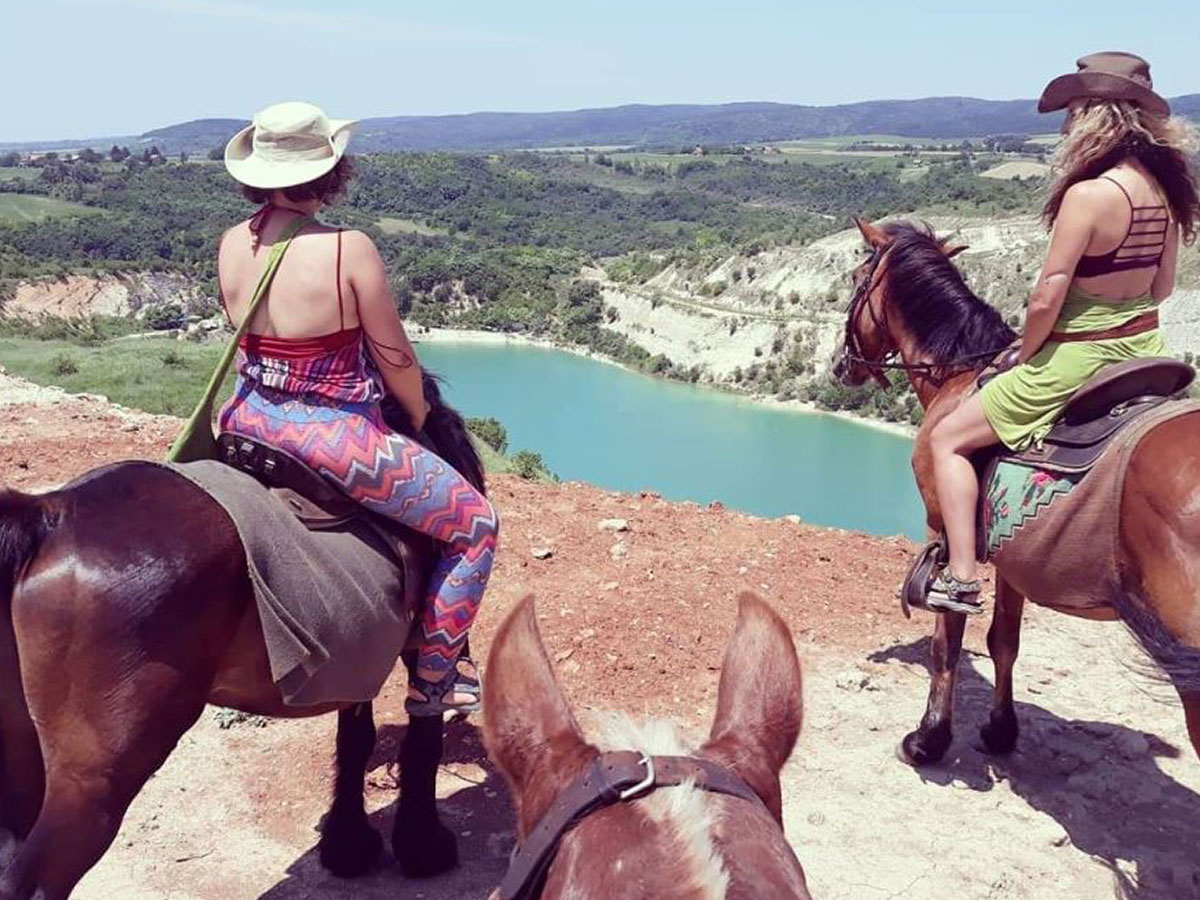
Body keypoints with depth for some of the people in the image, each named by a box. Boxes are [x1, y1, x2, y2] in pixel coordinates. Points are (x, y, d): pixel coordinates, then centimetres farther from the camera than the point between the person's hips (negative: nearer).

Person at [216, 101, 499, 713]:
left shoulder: (233, 245, -1)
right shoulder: (349, 249, -20)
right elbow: (394, 356, -11)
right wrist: (419, 415, 8)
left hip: (251, 421, 7)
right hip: (334, 439, -7)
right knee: (474, 522, 8)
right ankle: (432, 679, 14)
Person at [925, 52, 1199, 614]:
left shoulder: (1087, 195, -24)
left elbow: (1045, 300, -23)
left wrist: (1025, 358, -5)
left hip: (1077, 360, -8)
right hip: (1145, 349, 8)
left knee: (946, 440, 3)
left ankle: (960, 578, 1)